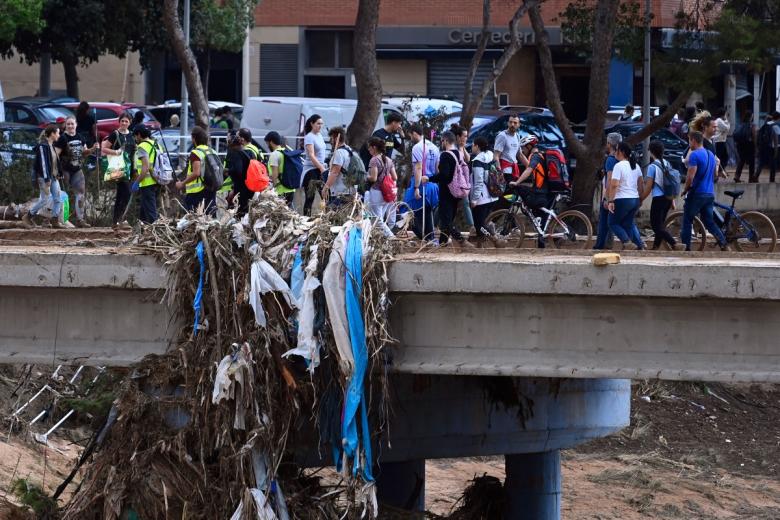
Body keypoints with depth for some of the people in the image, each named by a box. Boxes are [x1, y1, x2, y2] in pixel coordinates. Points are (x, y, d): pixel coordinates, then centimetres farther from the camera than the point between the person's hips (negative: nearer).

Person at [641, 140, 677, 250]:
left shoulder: (652, 166, -12)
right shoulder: (667, 165, 10)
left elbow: (648, 187, -12)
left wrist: (640, 199, 0)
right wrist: (672, 200, 22)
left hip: (658, 198, -8)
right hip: (668, 198, 8)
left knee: (656, 225, -4)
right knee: (660, 223, 18)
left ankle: (674, 244, -20)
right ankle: (655, 247, 21)